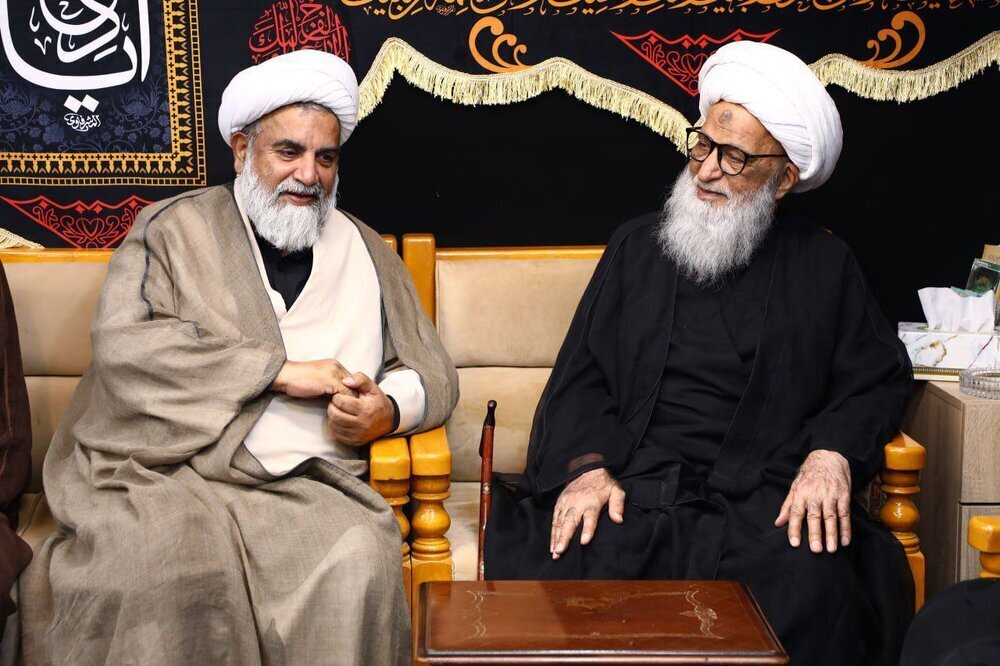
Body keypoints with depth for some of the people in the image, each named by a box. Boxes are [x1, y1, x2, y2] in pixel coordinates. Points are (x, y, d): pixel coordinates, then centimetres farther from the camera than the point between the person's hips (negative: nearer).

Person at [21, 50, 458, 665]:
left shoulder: (367, 254, 21)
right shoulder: (177, 229, 11)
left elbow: (434, 374, 24)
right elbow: (123, 343, -6)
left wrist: (390, 409, -3)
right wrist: (281, 371, -9)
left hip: (306, 486, 2)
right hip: (164, 473, -2)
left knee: (361, 563, -30)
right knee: (167, 560, -34)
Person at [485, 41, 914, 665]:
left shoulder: (824, 264, 17)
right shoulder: (638, 246, 19)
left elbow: (882, 376, 13)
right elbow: (582, 374, 12)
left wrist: (833, 454, -7)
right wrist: (586, 465, -8)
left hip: (763, 501, 0)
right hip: (631, 488, 1)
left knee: (817, 591, -33)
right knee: (549, 568, -31)